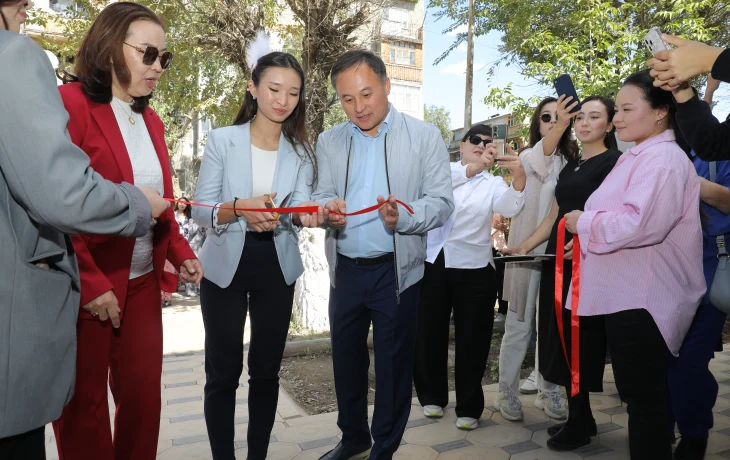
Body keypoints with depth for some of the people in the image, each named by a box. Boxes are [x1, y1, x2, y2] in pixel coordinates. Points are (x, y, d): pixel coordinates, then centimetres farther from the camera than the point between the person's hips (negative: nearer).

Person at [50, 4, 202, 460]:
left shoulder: (151, 121, 11)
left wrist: (181, 252, 2)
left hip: (143, 282, 6)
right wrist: (89, 283, -17)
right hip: (86, 286, -6)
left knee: (144, 396, 13)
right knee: (84, 405, 11)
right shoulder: (69, 104, -11)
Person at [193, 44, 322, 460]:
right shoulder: (222, 140, -4)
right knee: (223, 372, 6)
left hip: (276, 270, 2)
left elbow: (299, 207, -9)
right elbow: (200, 210, -8)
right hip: (226, 268, -2)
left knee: (266, 370, 13)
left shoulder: (302, 151, 3)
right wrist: (239, 207, -27)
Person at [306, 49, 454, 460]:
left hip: (396, 270, -3)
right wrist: (327, 207, -16)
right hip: (346, 270, 4)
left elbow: (442, 203, -7)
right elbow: (323, 195, 8)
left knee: (394, 364, 9)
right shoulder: (330, 142, 7)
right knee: (346, 358, 16)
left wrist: (403, 216, -26)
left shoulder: (425, 136, -4)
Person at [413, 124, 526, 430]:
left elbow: (508, 208, -13)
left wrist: (519, 178, -33)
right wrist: (471, 168, -34)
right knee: (429, 334, 10)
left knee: (472, 339, 6)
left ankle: (469, 406, 21)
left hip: (473, 268, 0)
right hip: (431, 263, 0)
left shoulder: (493, 183, 9)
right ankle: (433, 396, 30)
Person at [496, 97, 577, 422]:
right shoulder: (528, 157, -2)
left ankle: (548, 391, 26)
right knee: (519, 326, 1)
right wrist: (560, 125, -43)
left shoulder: (571, 162, 10)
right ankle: (507, 392, 14)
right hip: (527, 252, -4)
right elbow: (543, 155, -26)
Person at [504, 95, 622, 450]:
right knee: (562, 339, 11)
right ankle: (580, 418, 24)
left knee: (579, 342, -1)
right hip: (558, 261, 8)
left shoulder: (615, 162, -4)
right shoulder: (571, 166, 18)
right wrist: (526, 246, 9)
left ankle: (579, 425, 14)